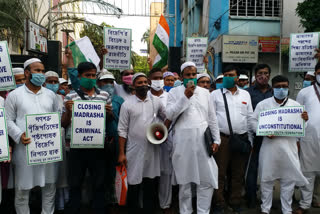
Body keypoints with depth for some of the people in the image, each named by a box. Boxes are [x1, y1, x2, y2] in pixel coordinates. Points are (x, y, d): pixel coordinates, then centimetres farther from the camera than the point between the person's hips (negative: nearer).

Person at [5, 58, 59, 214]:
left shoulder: (50, 95, 11)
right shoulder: (14, 95, 2)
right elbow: (8, 120, 1)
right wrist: (19, 136, -15)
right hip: (25, 147, -3)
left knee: (49, 185, 12)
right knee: (23, 188, 7)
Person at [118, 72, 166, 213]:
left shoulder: (156, 101, 5)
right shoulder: (127, 104, -3)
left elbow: (166, 117, 18)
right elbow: (122, 130, -4)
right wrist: (121, 153, -6)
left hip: (152, 150, 3)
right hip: (134, 152, -2)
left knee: (151, 184, 12)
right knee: (134, 185, 6)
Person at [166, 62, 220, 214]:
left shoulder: (205, 92, 12)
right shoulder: (174, 92, 4)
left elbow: (212, 118, 13)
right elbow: (169, 114, -9)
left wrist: (216, 139, 8)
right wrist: (185, 97, -13)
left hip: (202, 141, 2)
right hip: (182, 141, -2)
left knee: (207, 180, 3)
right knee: (184, 180, 11)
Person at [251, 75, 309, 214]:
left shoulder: (295, 105, 7)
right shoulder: (263, 104, 3)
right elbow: (254, 121, 2)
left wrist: (305, 120, -13)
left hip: (289, 148, 1)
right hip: (269, 147, -1)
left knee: (288, 180, 10)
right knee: (266, 179, 8)